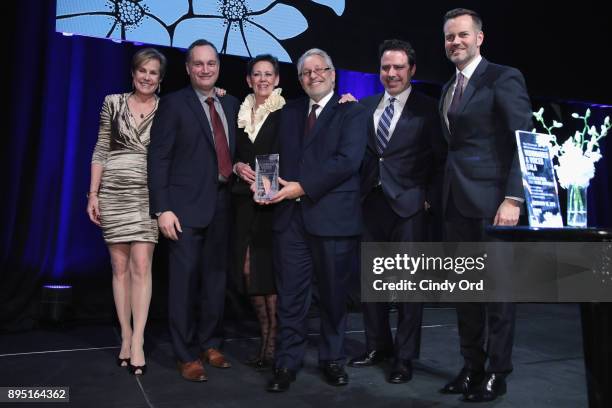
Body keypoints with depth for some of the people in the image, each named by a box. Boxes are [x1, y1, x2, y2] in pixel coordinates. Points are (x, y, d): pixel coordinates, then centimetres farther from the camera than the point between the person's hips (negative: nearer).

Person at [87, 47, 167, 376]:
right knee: (120, 266, 4)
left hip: (149, 194, -1)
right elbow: (101, 150, 7)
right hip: (114, 192, 2)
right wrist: (93, 194, 2)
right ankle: (125, 337, 13)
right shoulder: (113, 103, 7)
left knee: (141, 265, -8)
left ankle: (137, 340, -2)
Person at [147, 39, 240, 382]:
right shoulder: (173, 104, -1)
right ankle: (186, 355, 13)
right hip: (186, 205, -5)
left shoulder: (232, 105, 14)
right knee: (185, 280, 0)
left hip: (222, 203, 5)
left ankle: (211, 344, 27)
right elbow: (159, 159, -7)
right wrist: (162, 209, -14)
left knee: (216, 278, 12)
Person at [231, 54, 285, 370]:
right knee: (248, 272, 5)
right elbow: (231, 154, 16)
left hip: (274, 200, -5)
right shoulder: (240, 113, 15)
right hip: (245, 201, 5)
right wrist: (237, 167, -2)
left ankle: (273, 343, 8)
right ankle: (265, 336, 20)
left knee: (269, 271, -5)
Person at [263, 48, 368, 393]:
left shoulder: (352, 112, 1)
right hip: (291, 215, 4)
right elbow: (280, 155, 16)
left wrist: (303, 186, -15)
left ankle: (333, 359, 26)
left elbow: (347, 160, -12)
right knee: (291, 295, 5)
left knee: (334, 294, 9)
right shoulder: (289, 111, 18)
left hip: (333, 216, -3)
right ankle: (287, 363, 16)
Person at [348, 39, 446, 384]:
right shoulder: (366, 106, 11)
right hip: (372, 203, 5)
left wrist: (431, 200, -9)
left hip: (409, 206, -4)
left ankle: (405, 356, 17)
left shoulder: (427, 108, -2)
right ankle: (378, 345, 29)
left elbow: (441, 159, -3)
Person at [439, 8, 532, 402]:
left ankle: (497, 374, 16)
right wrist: (437, 194, 11)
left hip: (491, 200, -7)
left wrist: (513, 198, -20)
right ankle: (472, 367, 25)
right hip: (456, 201, 7)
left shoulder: (504, 78, -5)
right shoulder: (448, 88, 18)